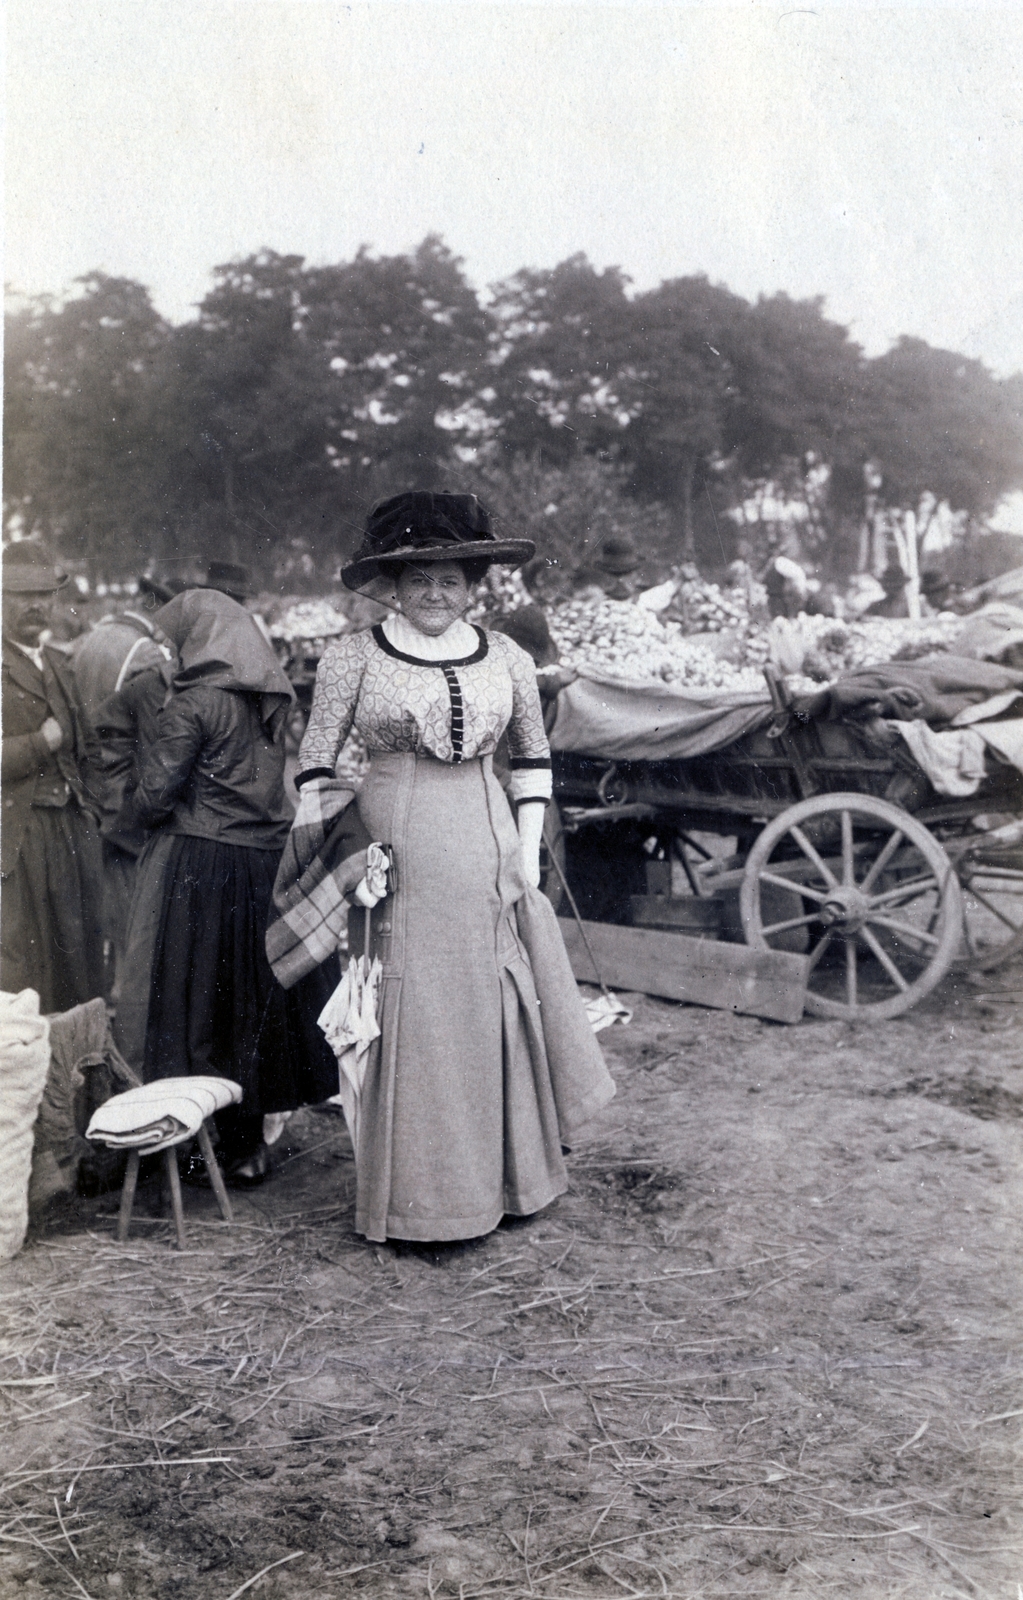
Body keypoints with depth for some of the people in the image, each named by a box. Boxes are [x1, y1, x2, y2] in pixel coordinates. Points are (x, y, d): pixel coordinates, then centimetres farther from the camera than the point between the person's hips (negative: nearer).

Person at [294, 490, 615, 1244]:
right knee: (406, 1021, 2)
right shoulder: (354, 656, 0)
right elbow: (317, 762, 2)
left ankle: (505, 1177, 28)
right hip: (393, 851, -3)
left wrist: (527, 847, 7)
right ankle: (415, 1196, 18)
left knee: (496, 1011, 9)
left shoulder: (507, 659, 8)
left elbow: (534, 756, 16)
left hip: (484, 854, 3)